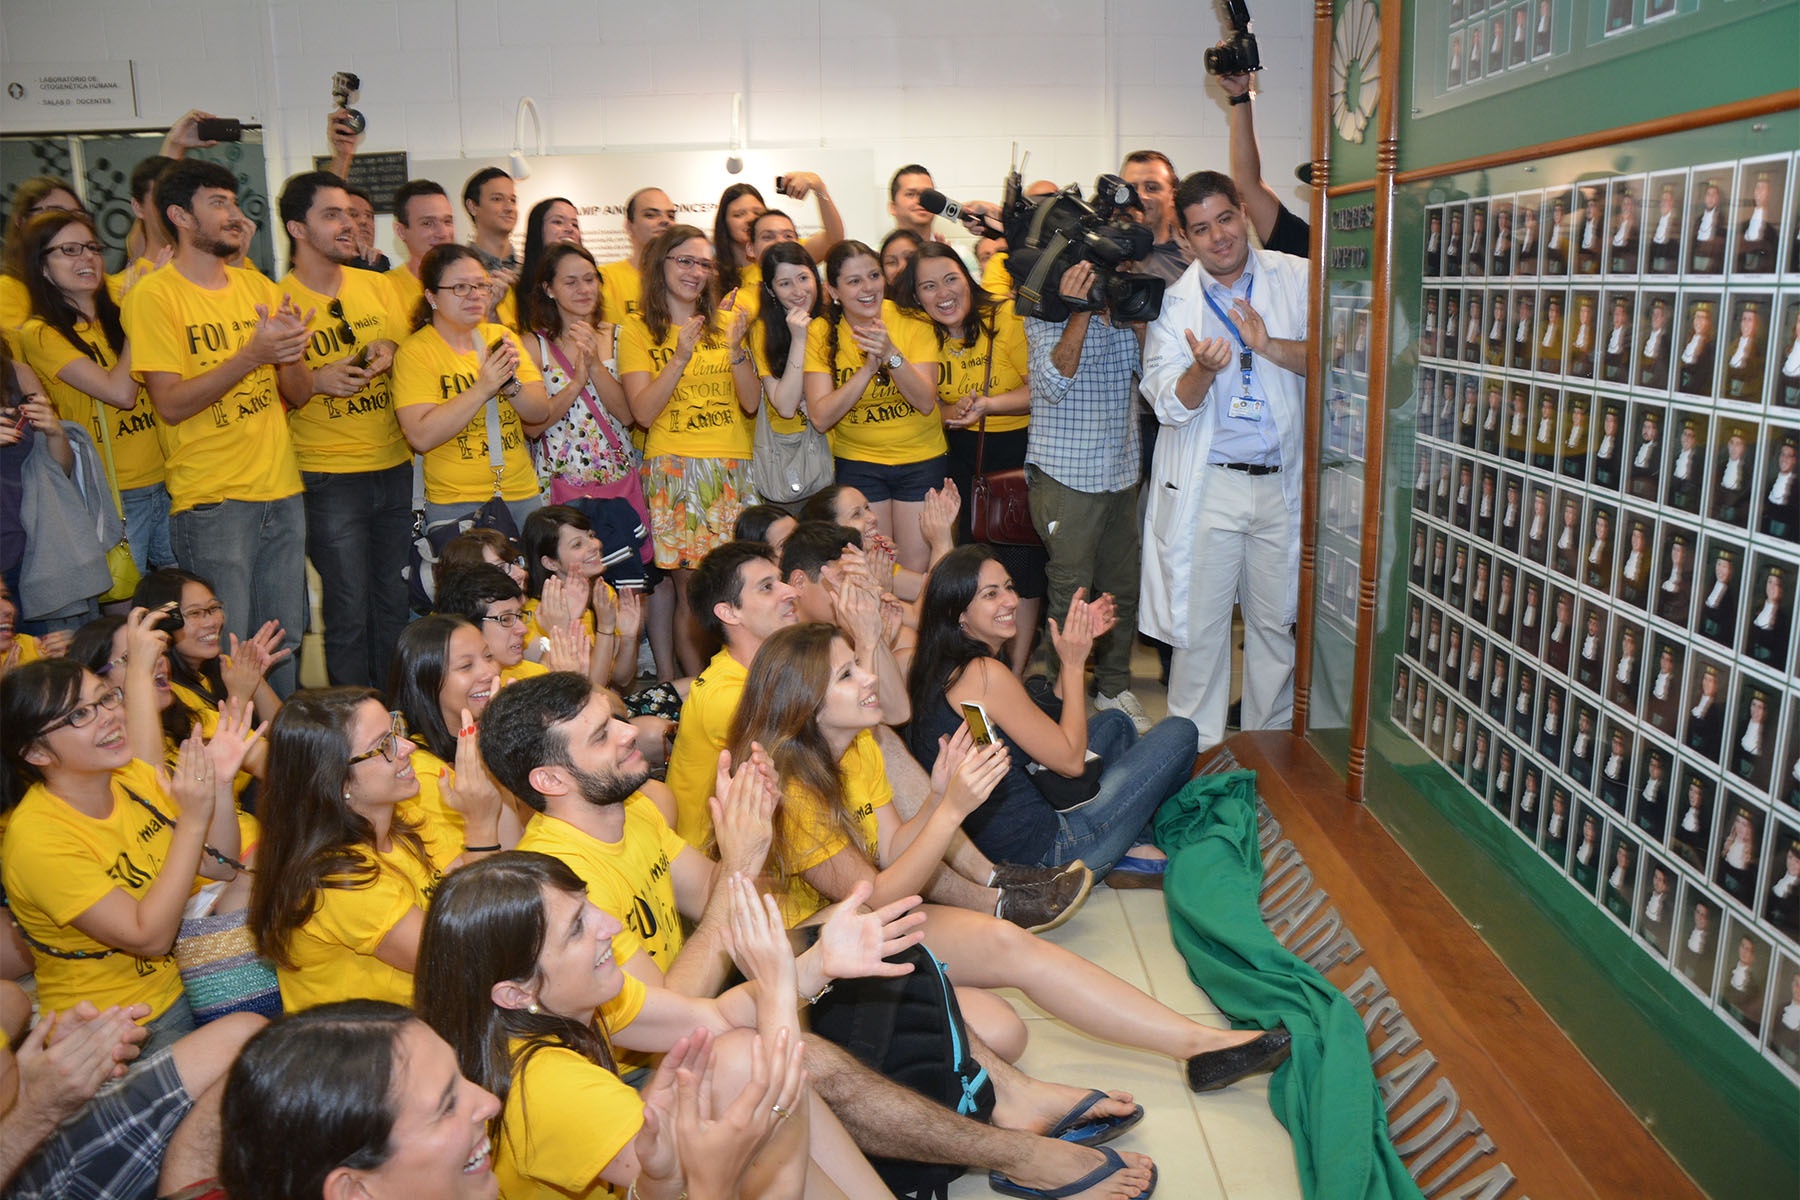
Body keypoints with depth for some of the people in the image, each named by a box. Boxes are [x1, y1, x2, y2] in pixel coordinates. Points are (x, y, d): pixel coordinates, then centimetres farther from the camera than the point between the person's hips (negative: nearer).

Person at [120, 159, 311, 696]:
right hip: (211, 500, -5)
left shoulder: (258, 286, 12)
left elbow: (299, 395, 11)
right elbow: (171, 404, -13)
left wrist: (291, 354, -11)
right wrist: (252, 354, -21)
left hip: (282, 491, 6)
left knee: (285, 646, 12)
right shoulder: (153, 295, -5)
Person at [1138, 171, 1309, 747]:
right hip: (1205, 488, -1)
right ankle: (1196, 750, 19)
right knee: (1199, 624, 3)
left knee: (1277, 623, 12)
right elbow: (1171, 406, -6)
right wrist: (1204, 369, -26)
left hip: (1282, 483, 1)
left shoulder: (1296, 278, 3)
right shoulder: (1173, 301, 1)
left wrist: (1270, 346, -19)